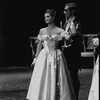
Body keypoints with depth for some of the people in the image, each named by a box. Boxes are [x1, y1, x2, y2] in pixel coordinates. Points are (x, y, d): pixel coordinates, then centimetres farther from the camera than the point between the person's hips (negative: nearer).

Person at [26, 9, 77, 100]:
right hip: (44, 56, 3)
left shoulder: (59, 31, 0)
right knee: (42, 79, 0)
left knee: (56, 79, -3)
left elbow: (69, 38, -14)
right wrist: (36, 58, 9)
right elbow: (39, 45, 12)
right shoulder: (42, 31, 9)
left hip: (56, 57, -3)